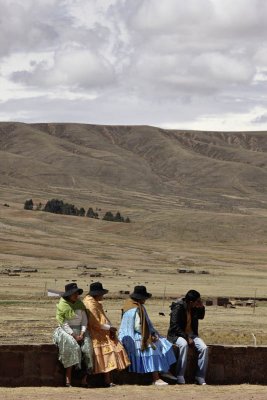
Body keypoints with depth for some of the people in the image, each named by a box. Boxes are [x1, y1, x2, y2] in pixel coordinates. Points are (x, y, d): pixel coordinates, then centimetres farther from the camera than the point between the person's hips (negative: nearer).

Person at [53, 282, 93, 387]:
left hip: (80, 331, 5)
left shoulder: (80, 304, 12)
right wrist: (74, 335, -17)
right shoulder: (62, 306, -4)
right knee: (72, 346, -32)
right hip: (66, 331, -5)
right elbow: (63, 323, -10)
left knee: (87, 346, -22)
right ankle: (68, 379, -32)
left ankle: (84, 378, -22)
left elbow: (84, 319, 8)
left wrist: (82, 333, -8)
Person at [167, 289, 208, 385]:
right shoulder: (178, 307, -17)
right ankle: (180, 377, -36)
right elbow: (175, 326, -20)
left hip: (191, 334, 6)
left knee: (204, 348, -21)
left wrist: (202, 307, 1)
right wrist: (186, 337, -25)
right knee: (184, 344, -39)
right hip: (177, 335, -6)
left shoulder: (194, 308, 2)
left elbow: (201, 316, 23)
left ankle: (200, 377, -16)